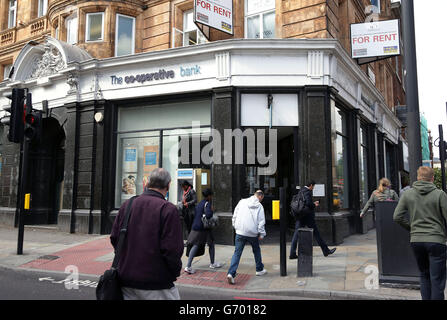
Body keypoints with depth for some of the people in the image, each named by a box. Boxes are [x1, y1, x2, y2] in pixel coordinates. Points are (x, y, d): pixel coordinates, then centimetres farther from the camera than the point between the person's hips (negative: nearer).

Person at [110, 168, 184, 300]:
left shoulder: (126, 205, 3)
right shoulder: (168, 209, -15)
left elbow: (114, 238, 6)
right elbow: (172, 249, -18)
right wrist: (175, 272, -2)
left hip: (126, 280, 6)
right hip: (156, 284, -5)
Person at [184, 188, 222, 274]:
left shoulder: (200, 203, 15)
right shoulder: (207, 204, -11)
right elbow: (208, 215, -25)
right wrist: (211, 210, -8)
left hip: (195, 227, 7)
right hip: (203, 228, -7)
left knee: (195, 245, 4)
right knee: (211, 244, 13)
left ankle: (188, 266, -7)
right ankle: (212, 264, 26)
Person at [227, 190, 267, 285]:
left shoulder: (242, 202, 6)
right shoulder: (259, 206, -1)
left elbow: (235, 216, 8)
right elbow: (261, 221, -4)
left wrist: (235, 226, 19)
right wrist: (262, 234, 3)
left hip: (240, 232, 1)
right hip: (253, 233, -1)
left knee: (237, 252, 0)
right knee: (256, 250, 22)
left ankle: (231, 273, -13)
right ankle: (259, 270, 37)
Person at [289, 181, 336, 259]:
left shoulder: (301, 191, 15)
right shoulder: (307, 192, -12)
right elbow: (308, 203, -25)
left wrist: (313, 203, 21)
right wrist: (314, 205, -6)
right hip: (307, 215, -8)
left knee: (297, 234, 3)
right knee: (316, 232, 2)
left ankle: (292, 254, -1)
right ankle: (326, 251, 14)